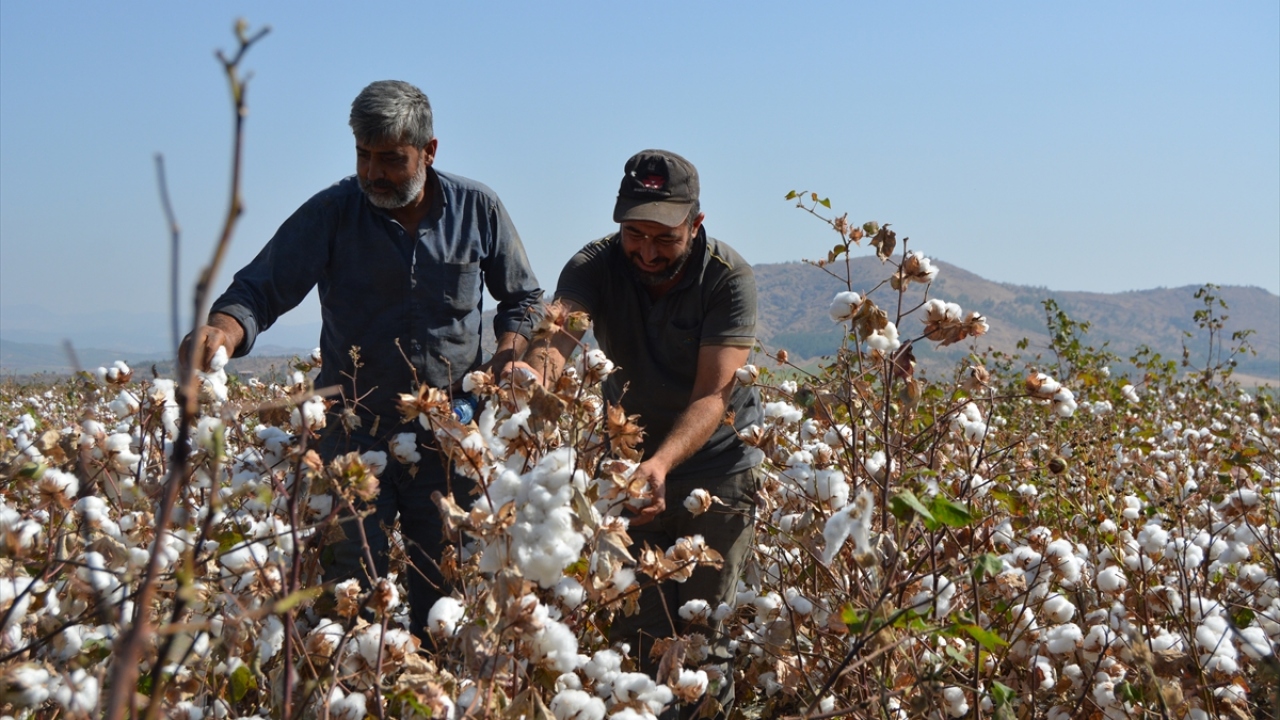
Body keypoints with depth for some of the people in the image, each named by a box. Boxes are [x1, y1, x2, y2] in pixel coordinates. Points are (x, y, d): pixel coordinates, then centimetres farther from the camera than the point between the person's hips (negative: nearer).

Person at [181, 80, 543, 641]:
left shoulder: (478, 209, 1)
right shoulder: (331, 213, -4)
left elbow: (523, 298, 14)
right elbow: (260, 289, -8)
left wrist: (512, 352, -6)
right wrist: (223, 331, -29)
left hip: (449, 440, 2)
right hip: (354, 436, -1)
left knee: (444, 597, 10)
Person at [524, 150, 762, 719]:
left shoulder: (728, 278, -20)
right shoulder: (596, 265, -14)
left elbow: (711, 397, -28)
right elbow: (556, 334, -33)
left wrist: (663, 462, -46)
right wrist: (537, 368, -57)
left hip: (719, 465, -2)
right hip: (631, 460, 2)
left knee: (704, 630, 0)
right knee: (635, 628, 5)